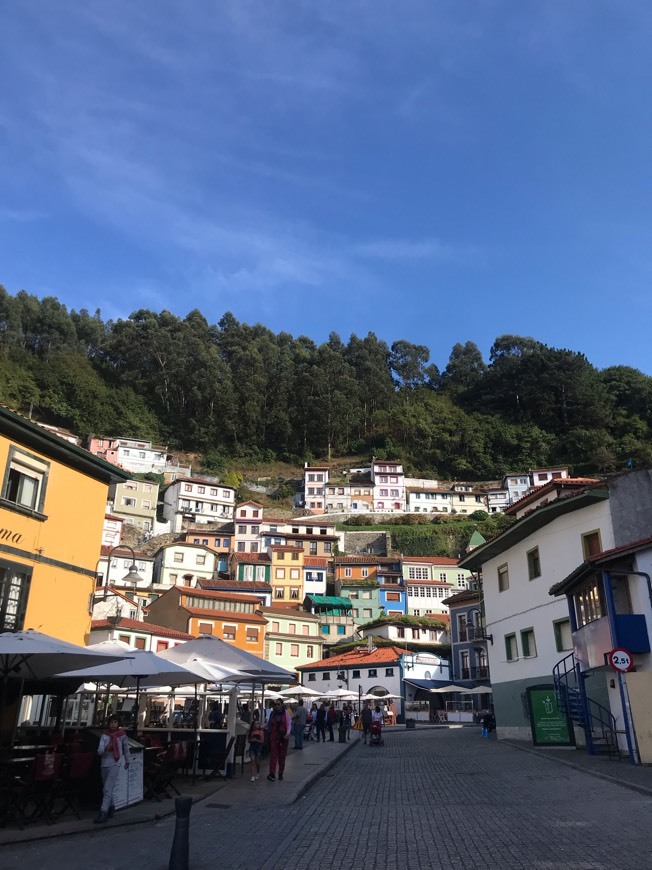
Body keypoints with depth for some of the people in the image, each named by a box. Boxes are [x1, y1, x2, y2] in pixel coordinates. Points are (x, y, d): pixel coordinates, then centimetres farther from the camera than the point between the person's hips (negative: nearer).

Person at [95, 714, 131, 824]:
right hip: (104, 764, 4)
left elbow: (126, 748, 12)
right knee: (107, 789, 15)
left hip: (115, 763, -3)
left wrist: (128, 761, 21)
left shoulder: (122, 735, -2)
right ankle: (111, 807, 35)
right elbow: (99, 751, -7)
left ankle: (103, 813, -14)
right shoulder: (104, 735, 0)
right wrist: (105, 749, -28)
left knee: (107, 789, -14)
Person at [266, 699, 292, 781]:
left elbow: (289, 724, -5)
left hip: (283, 737, -1)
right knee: (273, 755, -8)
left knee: (282, 756, 7)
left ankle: (281, 773, 21)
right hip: (274, 737, 1)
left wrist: (288, 733, -20)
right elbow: (268, 723, 14)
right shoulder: (273, 713, 5)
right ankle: (272, 774, -14)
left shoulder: (285, 713, -2)